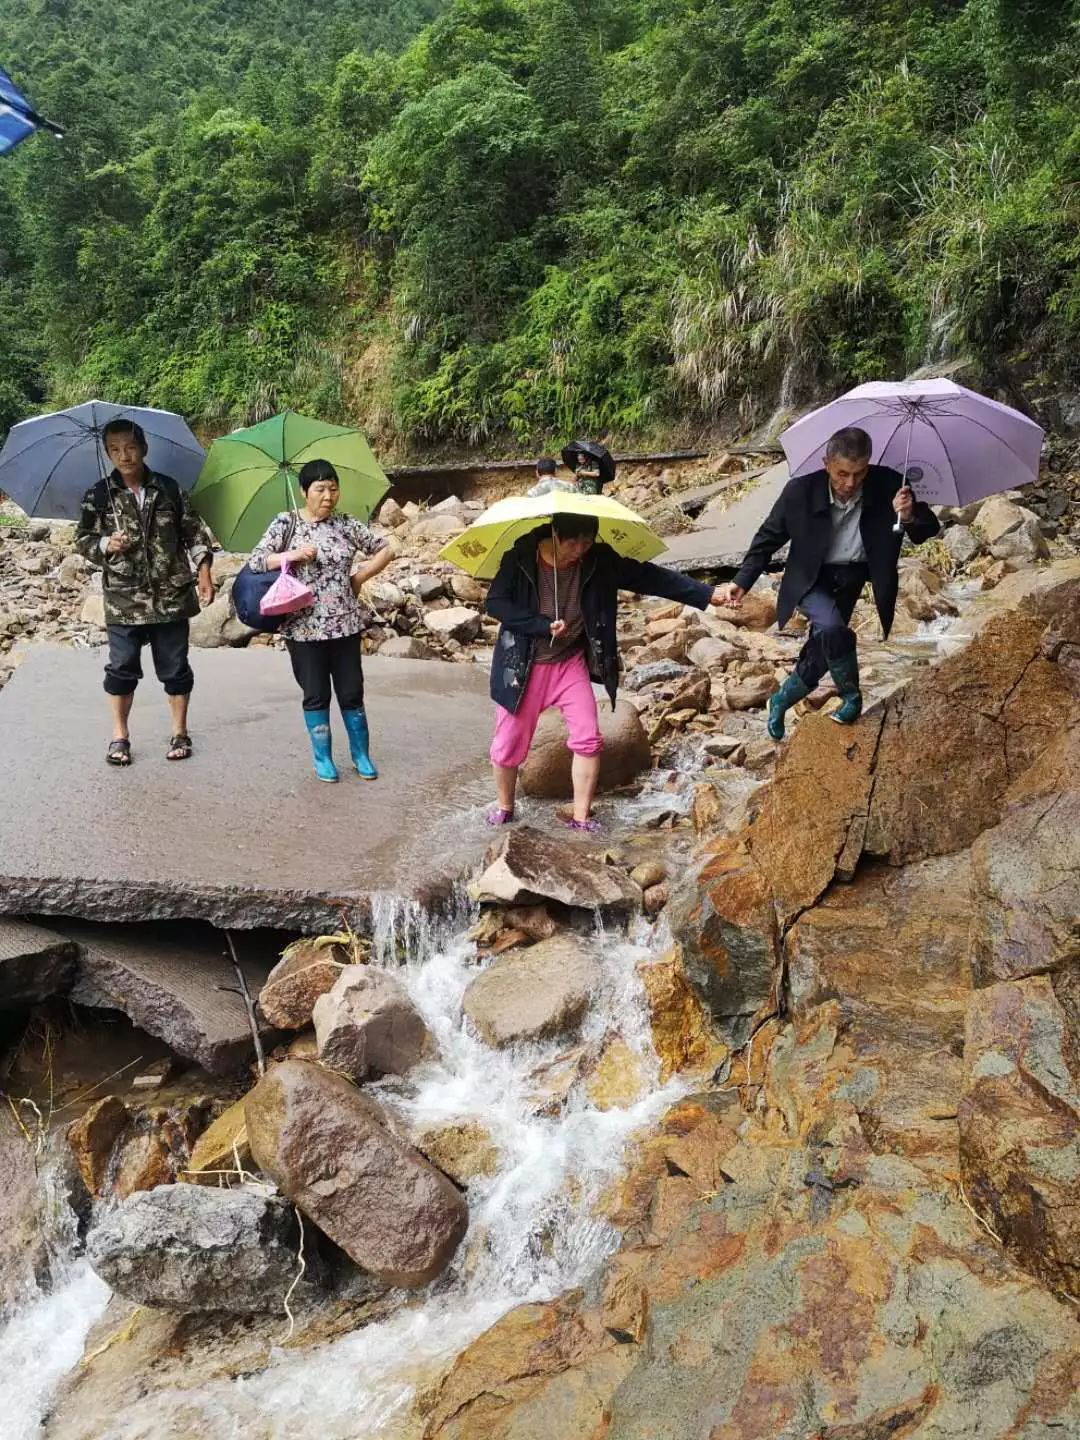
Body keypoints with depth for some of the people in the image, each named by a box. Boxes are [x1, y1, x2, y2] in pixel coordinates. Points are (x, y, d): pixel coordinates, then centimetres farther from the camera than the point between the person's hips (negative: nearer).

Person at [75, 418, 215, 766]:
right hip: (123, 599, 0)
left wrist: (203, 572, -2)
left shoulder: (169, 488, 3)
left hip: (171, 596, 0)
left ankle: (180, 732, 21)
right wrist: (106, 544, -16)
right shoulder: (98, 496, 1)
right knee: (122, 668, 4)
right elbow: (83, 540, 5)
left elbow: (194, 531, 6)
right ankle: (119, 735, 18)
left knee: (175, 667, 8)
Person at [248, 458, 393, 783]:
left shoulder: (346, 525, 3)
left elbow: (385, 551, 11)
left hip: (344, 625, 2)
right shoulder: (285, 523, -2)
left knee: (352, 692, 8)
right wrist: (293, 555, -20)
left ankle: (361, 754, 23)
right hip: (304, 628, -1)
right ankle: (323, 758, 22)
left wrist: (359, 577, 2)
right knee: (316, 695, 7)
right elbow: (255, 562, -7)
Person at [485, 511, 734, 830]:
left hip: (571, 663, 2)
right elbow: (495, 603, -17)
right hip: (524, 666, -2)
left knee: (588, 738, -5)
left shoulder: (599, 561, -9)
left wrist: (706, 594, -15)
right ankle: (504, 808, 29)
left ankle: (581, 817, 8)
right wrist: (543, 626, -24)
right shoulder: (520, 559, -16)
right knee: (509, 743, 5)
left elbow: (648, 576, -10)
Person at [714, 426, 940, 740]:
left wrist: (911, 515, -34)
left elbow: (928, 531, -11)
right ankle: (851, 696, -4)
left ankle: (781, 701, 34)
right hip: (811, 579, -2)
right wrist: (742, 582, -16)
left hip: (852, 580, 2)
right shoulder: (800, 491, -21)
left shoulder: (887, 486, -19)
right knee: (831, 628, -30)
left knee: (820, 654, 4)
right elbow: (768, 538, -7)